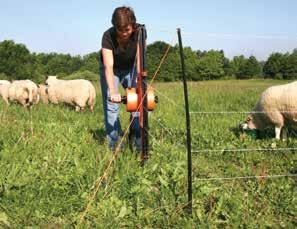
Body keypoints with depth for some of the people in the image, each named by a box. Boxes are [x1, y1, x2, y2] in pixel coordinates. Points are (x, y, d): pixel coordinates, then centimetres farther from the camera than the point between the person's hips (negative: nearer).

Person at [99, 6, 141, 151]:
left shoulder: (139, 32, -26)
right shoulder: (108, 36, -32)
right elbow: (109, 66, -41)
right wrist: (113, 92, -53)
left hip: (130, 68, 2)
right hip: (112, 70, -2)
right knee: (111, 106, -11)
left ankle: (139, 143, -3)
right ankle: (115, 147, -6)